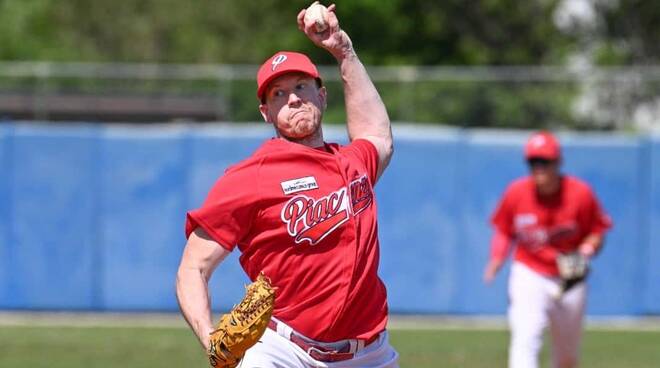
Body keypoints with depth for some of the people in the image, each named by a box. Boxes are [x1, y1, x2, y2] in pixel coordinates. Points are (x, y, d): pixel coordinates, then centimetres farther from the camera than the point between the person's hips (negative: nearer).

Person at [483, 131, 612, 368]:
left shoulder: (580, 193, -11)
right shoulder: (516, 193, -8)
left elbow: (597, 233, -2)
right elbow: (504, 232, 4)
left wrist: (588, 247, -23)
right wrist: (497, 258, -14)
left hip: (570, 280, 1)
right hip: (529, 275, -1)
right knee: (525, 341, -23)